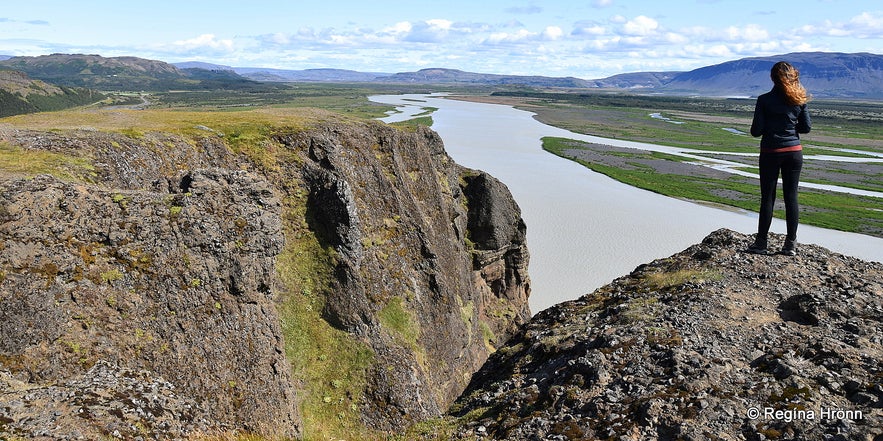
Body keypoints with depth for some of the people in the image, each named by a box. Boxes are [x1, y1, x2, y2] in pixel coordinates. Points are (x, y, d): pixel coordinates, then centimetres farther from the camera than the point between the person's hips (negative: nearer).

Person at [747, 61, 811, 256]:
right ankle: (791, 244, 11)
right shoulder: (799, 99, 0)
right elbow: (806, 128, 4)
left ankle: (761, 243, 7)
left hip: (771, 153, -3)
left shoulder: (764, 100, -10)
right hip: (794, 152, 3)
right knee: (791, 196, 7)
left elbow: (756, 131, -11)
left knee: (767, 197, 3)